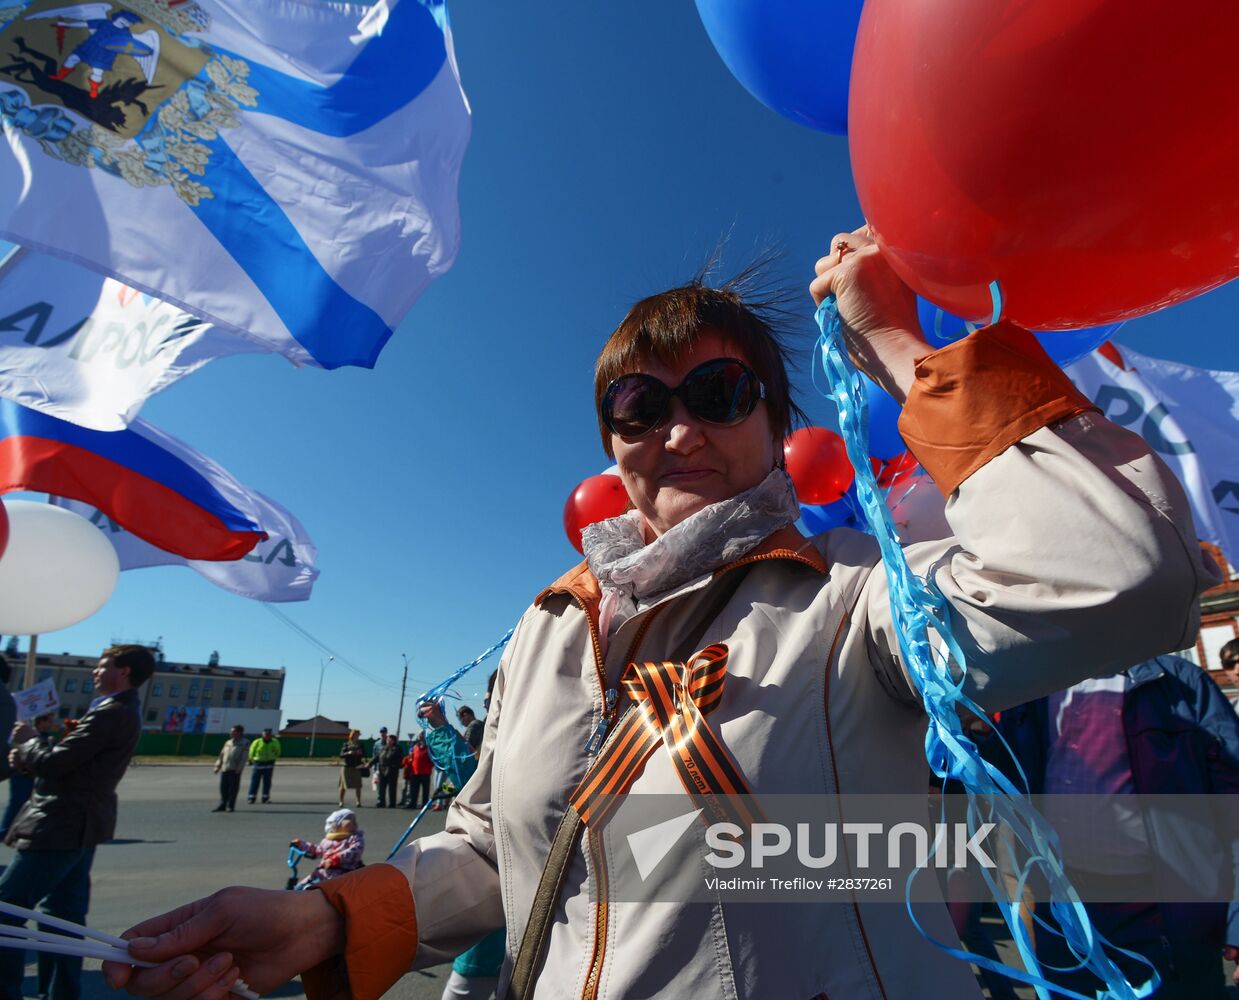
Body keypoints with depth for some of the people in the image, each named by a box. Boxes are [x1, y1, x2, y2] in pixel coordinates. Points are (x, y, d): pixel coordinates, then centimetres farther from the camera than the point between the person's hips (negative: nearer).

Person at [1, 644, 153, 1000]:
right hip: (78, 824, 10)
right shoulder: (122, 712, 15)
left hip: (61, 826, -10)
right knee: (64, 913, 15)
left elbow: (56, 762, -21)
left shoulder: (111, 713, -20)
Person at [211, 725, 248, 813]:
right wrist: (217, 766, 10)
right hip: (224, 768, 5)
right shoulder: (228, 742, 18)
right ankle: (222, 805, 14)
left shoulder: (245, 743, 1)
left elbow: (244, 756, -7)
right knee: (223, 787, 5)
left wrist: (239, 768, -15)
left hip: (234, 769, -5)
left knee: (233, 788, -1)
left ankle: (231, 806, 7)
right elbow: (222, 755, 19)